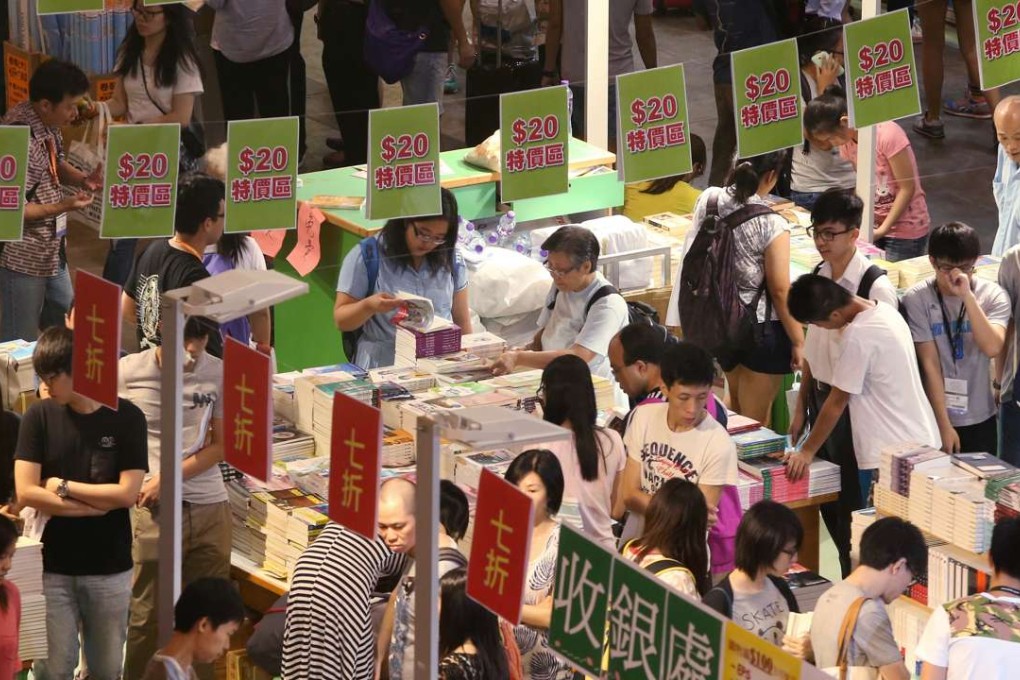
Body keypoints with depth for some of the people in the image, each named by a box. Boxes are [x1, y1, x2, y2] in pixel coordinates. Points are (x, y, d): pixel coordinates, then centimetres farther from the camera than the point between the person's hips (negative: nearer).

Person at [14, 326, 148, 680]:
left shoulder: (126, 418, -4)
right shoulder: (39, 416, -2)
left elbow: (126, 493, -9)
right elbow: (26, 493, -8)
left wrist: (63, 487, -6)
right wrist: (94, 505, -10)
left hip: (109, 568, 0)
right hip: (52, 566, 0)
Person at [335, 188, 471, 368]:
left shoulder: (451, 259, 11)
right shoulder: (366, 257, 0)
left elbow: (462, 320, 18)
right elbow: (341, 320, 3)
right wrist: (368, 306, -16)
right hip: (382, 366, -4)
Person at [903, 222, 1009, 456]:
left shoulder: (992, 295, -5)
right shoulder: (916, 299, -11)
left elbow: (992, 348, -21)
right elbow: (929, 364, -12)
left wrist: (967, 296, -26)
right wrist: (944, 425, -13)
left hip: (980, 419, 2)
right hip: (933, 418, -2)